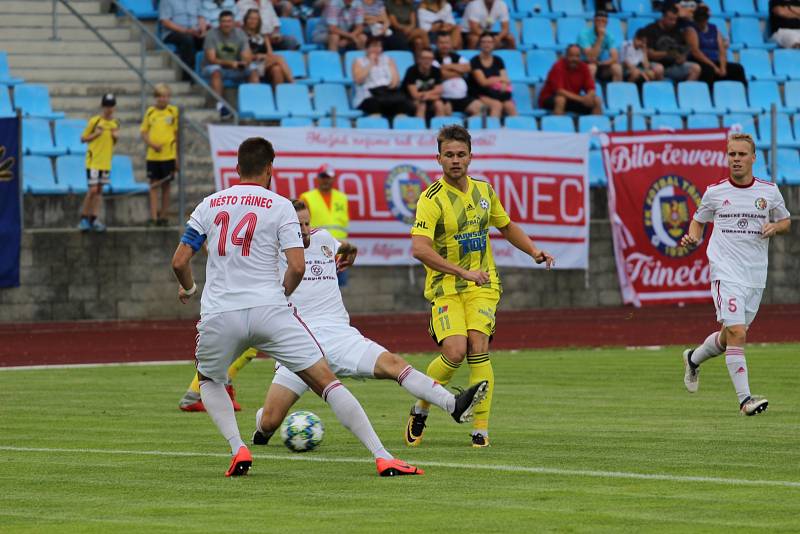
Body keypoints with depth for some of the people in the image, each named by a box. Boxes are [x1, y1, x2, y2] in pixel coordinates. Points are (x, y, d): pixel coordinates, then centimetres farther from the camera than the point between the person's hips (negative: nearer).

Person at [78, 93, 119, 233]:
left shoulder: (115, 124, 7)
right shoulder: (94, 121, -9)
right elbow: (83, 139, -3)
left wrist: (116, 137, -2)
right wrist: (95, 134, -18)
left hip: (106, 162, 5)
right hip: (93, 161, -5)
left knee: (99, 191, 8)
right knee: (93, 190, -11)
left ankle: (94, 219, 12)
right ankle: (84, 219, -1)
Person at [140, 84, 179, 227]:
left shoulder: (173, 111, 1)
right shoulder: (150, 112, 5)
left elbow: (177, 134, 2)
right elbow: (143, 132, 9)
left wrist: (177, 157, -1)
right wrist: (152, 144, -10)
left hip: (169, 155, -1)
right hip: (152, 155, 1)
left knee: (165, 185, 5)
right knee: (154, 185, -1)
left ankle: (163, 217, 12)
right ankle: (153, 217, -2)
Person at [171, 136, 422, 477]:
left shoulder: (209, 205, 11)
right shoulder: (279, 206, 3)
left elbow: (179, 261, 10)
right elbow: (297, 267, -5)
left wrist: (188, 288, 31)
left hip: (219, 314, 2)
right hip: (269, 309, -2)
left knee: (209, 381, 29)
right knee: (325, 381, 0)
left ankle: (238, 449, 6)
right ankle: (382, 457, -9)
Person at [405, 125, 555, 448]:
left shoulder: (484, 191, 8)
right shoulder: (432, 199, -12)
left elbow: (507, 226, 26)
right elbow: (419, 249, -25)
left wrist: (534, 252, 10)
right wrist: (462, 272, -31)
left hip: (482, 285, 4)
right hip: (445, 287, -3)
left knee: (478, 347, -15)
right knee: (455, 351, -19)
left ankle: (481, 429, -12)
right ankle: (420, 410, 7)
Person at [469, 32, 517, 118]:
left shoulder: (498, 60, 14)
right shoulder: (475, 61, -1)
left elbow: (505, 81, 6)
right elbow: (483, 82, -8)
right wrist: (501, 79, 2)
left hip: (498, 94, 4)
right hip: (482, 95, -4)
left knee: (511, 106, -28)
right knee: (497, 105, -36)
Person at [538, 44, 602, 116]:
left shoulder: (583, 67, -4)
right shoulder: (558, 67, -20)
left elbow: (591, 90, -6)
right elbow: (559, 91, -29)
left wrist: (589, 97, -31)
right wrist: (580, 98, -36)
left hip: (572, 99, 5)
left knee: (597, 101, -11)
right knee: (560, 99, -38)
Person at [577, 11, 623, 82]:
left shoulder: (608, 36, -3)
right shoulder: (584, 34, -17)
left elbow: (615, 58, -9)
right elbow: (591, 58, -26)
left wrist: (600, 63, -23)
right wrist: (600, 38, -28)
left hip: (600, 66, 4)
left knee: (617, 68, -22)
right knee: (591, 67, -37)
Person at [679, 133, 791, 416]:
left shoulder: (769, 191, 4)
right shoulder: (715, 191, 0)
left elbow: (785, 221, 17)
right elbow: (699, 220, 16)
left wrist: (775, 227, -5)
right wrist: (693, 238, -5)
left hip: (756, 275, 4)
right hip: (725, 272, -3)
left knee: (730, 337, 13)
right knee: (737, 333, -18)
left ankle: (694, 358, 44)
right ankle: (744, 398, -17)